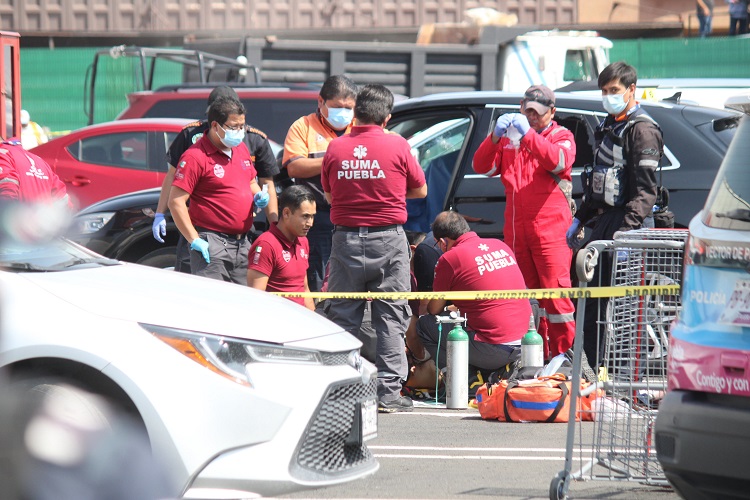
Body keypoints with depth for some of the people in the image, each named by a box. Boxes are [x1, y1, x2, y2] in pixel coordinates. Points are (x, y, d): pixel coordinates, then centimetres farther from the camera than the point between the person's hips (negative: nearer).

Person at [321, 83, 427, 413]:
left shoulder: (336, 148, 0)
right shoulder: (397, 146, -5)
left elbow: (329, 194, 11)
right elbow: (420, 190, 8)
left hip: (346, 240, 2)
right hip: (388, 240, -2)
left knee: (342, 318, 9)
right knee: (391, 318, 4)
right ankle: (388, 392, 1)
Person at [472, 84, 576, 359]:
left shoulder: (561, 136, 5)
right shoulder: (510, 137, 17)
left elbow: (558, 161, -17)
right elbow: (482, 167, 7)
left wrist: (528, 134, -24)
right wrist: (495, 136, -9)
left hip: (551, 230, -5)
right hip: (516, 231, 5)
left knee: (555, 294, -10)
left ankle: (563, 354, -8)